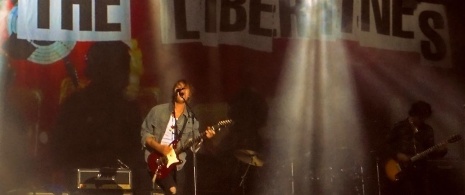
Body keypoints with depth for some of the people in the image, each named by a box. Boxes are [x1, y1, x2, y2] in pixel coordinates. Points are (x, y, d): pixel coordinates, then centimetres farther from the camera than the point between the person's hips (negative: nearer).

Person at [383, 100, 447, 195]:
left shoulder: (428, 130, 11)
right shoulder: (400, 127, 1)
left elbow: (430, 153, 9)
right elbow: (386, 144, 2)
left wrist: (440, 151, -11)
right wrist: (398, 155, -12)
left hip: (420, 172, 4)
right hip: (402, 171, -4)